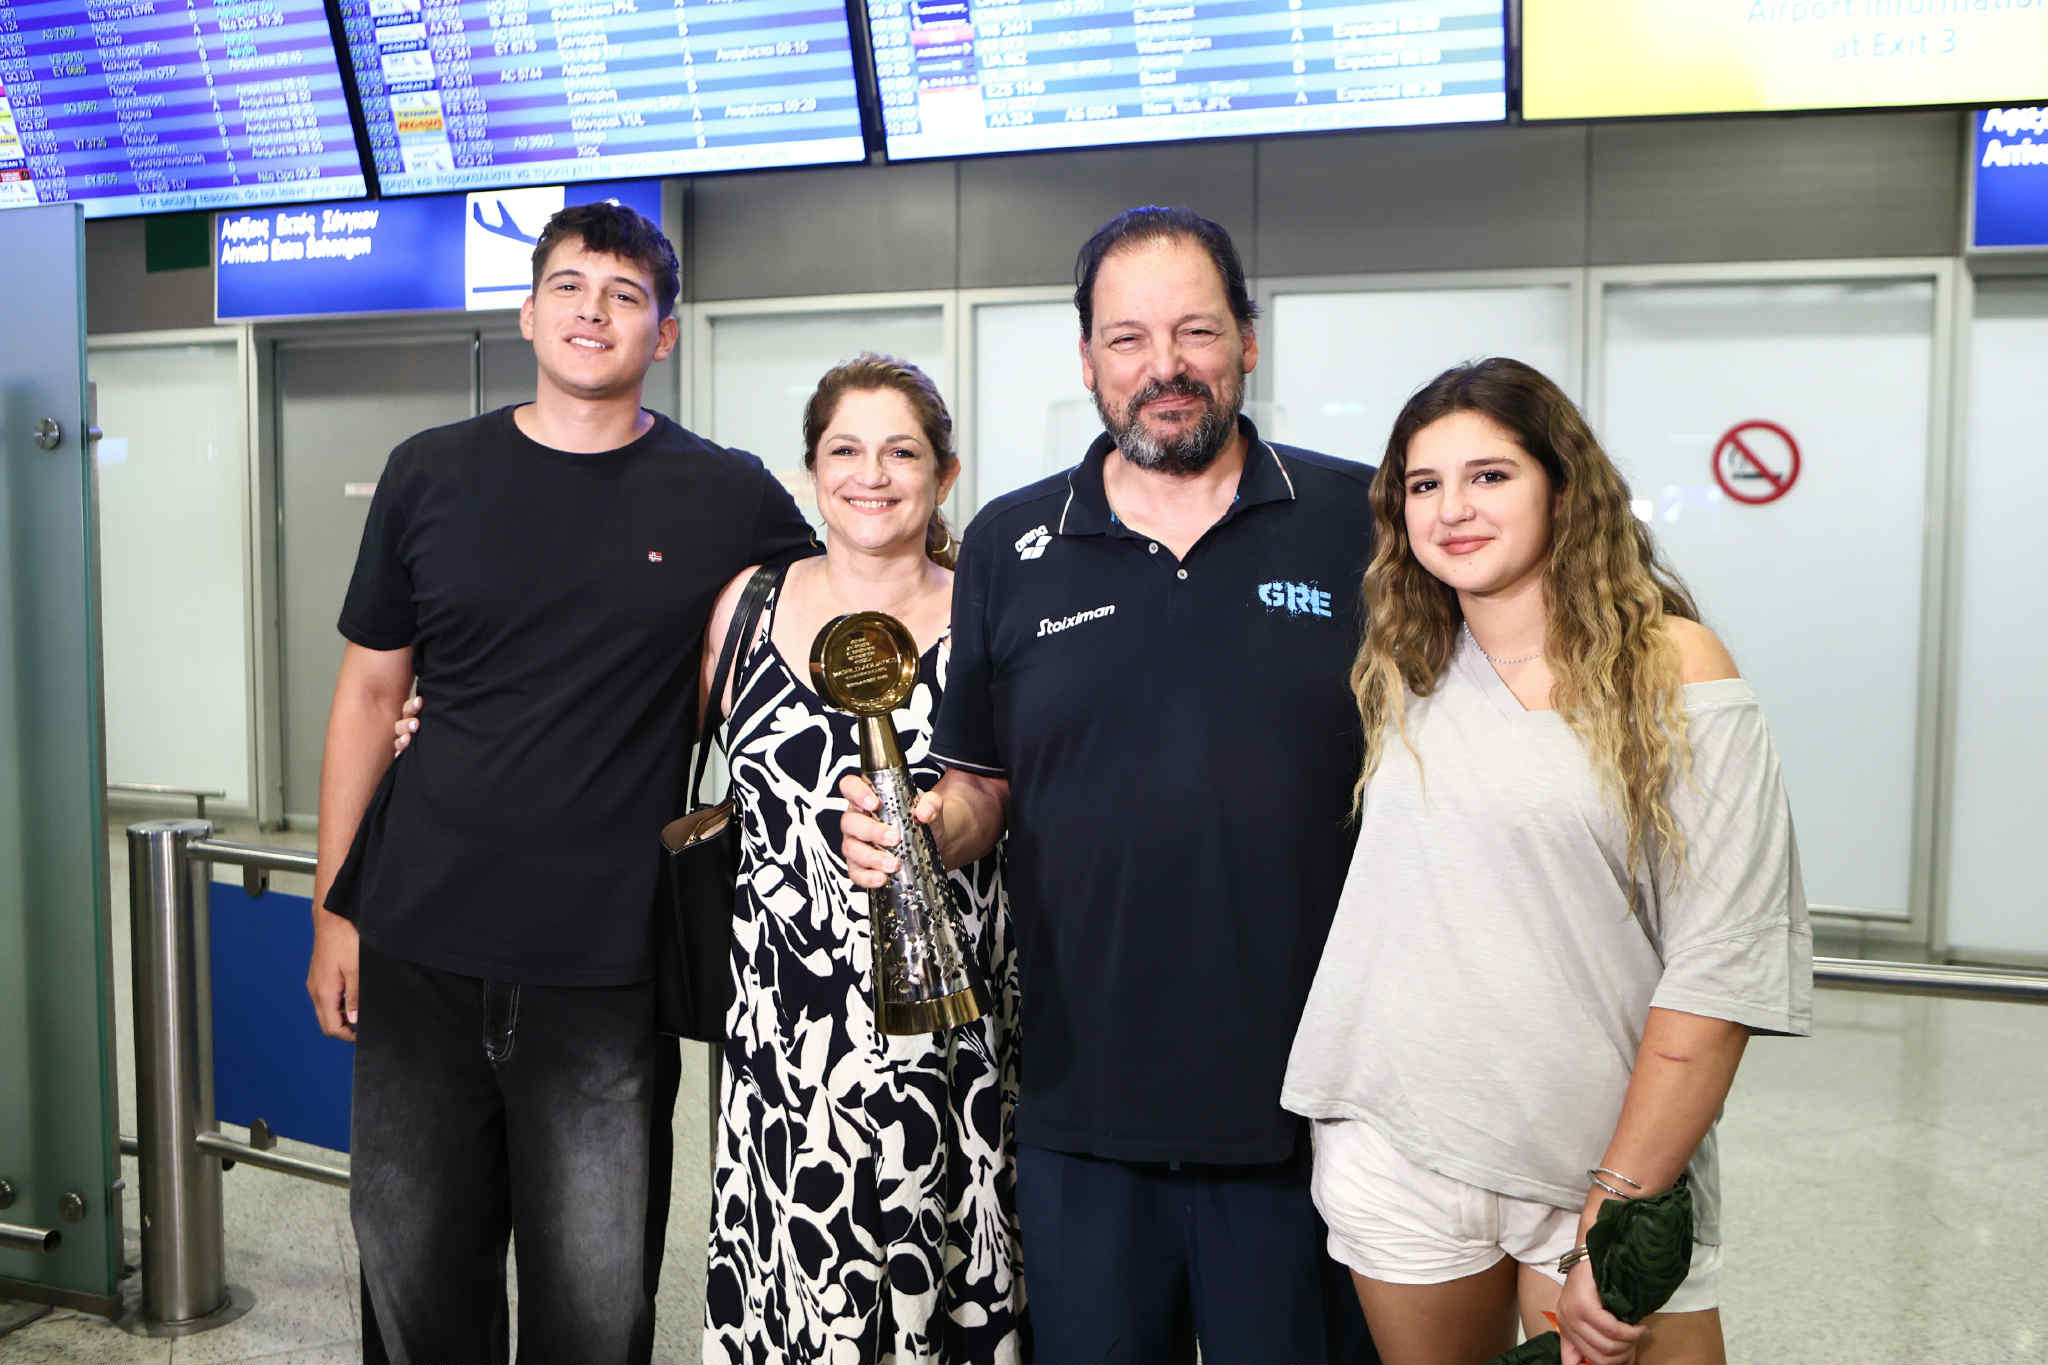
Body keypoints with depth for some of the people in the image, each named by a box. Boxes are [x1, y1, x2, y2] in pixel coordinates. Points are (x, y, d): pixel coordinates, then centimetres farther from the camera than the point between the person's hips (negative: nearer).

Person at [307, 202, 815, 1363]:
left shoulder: (729, 497, 1)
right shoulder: (433, 475, 6)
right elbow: (369, 693, 10)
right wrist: (334, 906, 6)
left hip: (605, 967, -2)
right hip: (418, 947, 2)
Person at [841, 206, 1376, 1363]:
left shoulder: (1359, 521, -1)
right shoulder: (1011, 548, 5)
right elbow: (980, 786, 12)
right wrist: (928, 824, -10)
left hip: (1310, 1103, -1)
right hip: (1084, 1108, 2)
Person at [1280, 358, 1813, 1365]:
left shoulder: (1672, 670, -7)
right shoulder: (1402, 674, 6)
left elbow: (1724, 966, -12)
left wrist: (1621, 1205, -14)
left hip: (1608, 1160, -3)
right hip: (1397, 1158, 4)